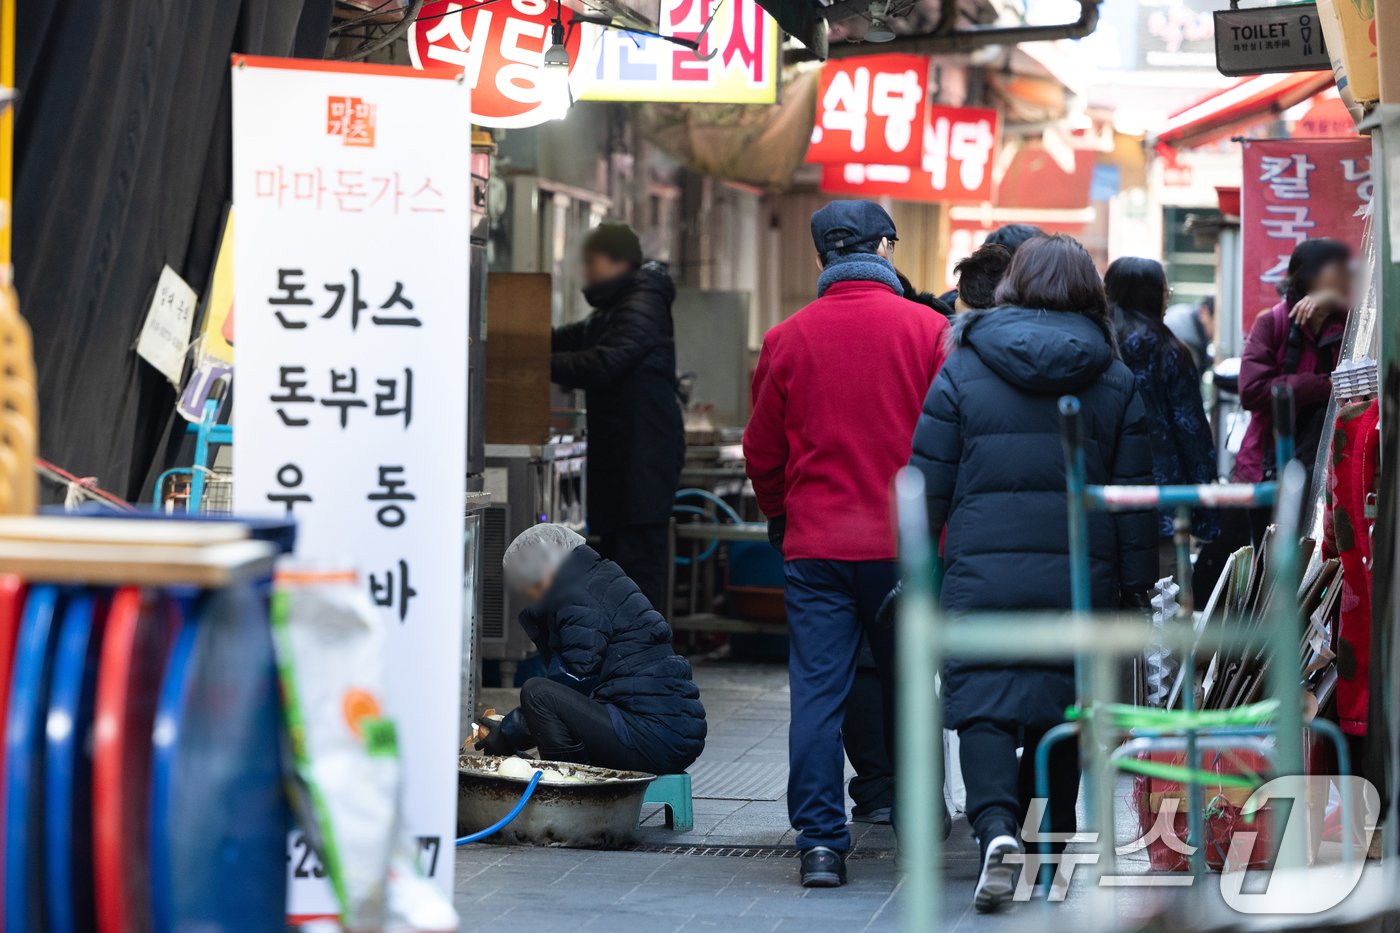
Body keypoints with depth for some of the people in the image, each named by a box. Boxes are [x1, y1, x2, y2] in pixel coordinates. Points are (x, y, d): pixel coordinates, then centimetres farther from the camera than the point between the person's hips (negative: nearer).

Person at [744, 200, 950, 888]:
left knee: (816, 692, 1)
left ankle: (820, 842, -3)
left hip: (815, 545, 0)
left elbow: (762, 453, 7)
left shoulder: (787, 339, 0)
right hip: (906, 546, 0)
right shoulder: (929, 330, -4)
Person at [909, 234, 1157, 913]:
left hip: (983, 573, -2)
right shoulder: (1117, 380, 6)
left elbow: (929, 482, 2)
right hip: (1081, 575, 2)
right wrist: (1136, 586, 10)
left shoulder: (962, 368, 3)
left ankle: (997, 826, -25)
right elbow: (1135, 494, 5)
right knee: (1063, 705, 14)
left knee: (984, 704, -2)